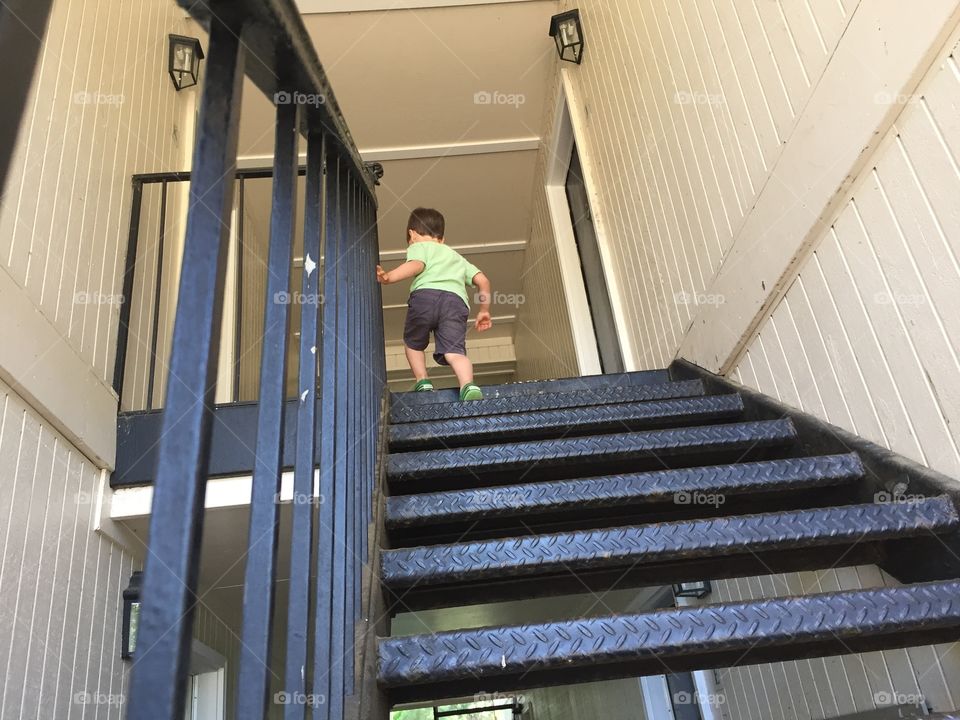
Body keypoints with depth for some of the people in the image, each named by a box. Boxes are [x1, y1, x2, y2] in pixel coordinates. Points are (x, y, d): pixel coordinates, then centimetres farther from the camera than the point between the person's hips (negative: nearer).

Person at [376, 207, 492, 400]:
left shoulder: (418, 247, 23)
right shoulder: (457, 256, 41)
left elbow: (416, 265, -2)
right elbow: (482, 280, 30)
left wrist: (388, 277, -12)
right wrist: (484, 310, 38)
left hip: (425, 295, -3)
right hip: (457, 301, 3)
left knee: (413, 343, 22)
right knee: (454, 351, -10)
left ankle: (423, 382, 11)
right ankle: (468, 385, -35)